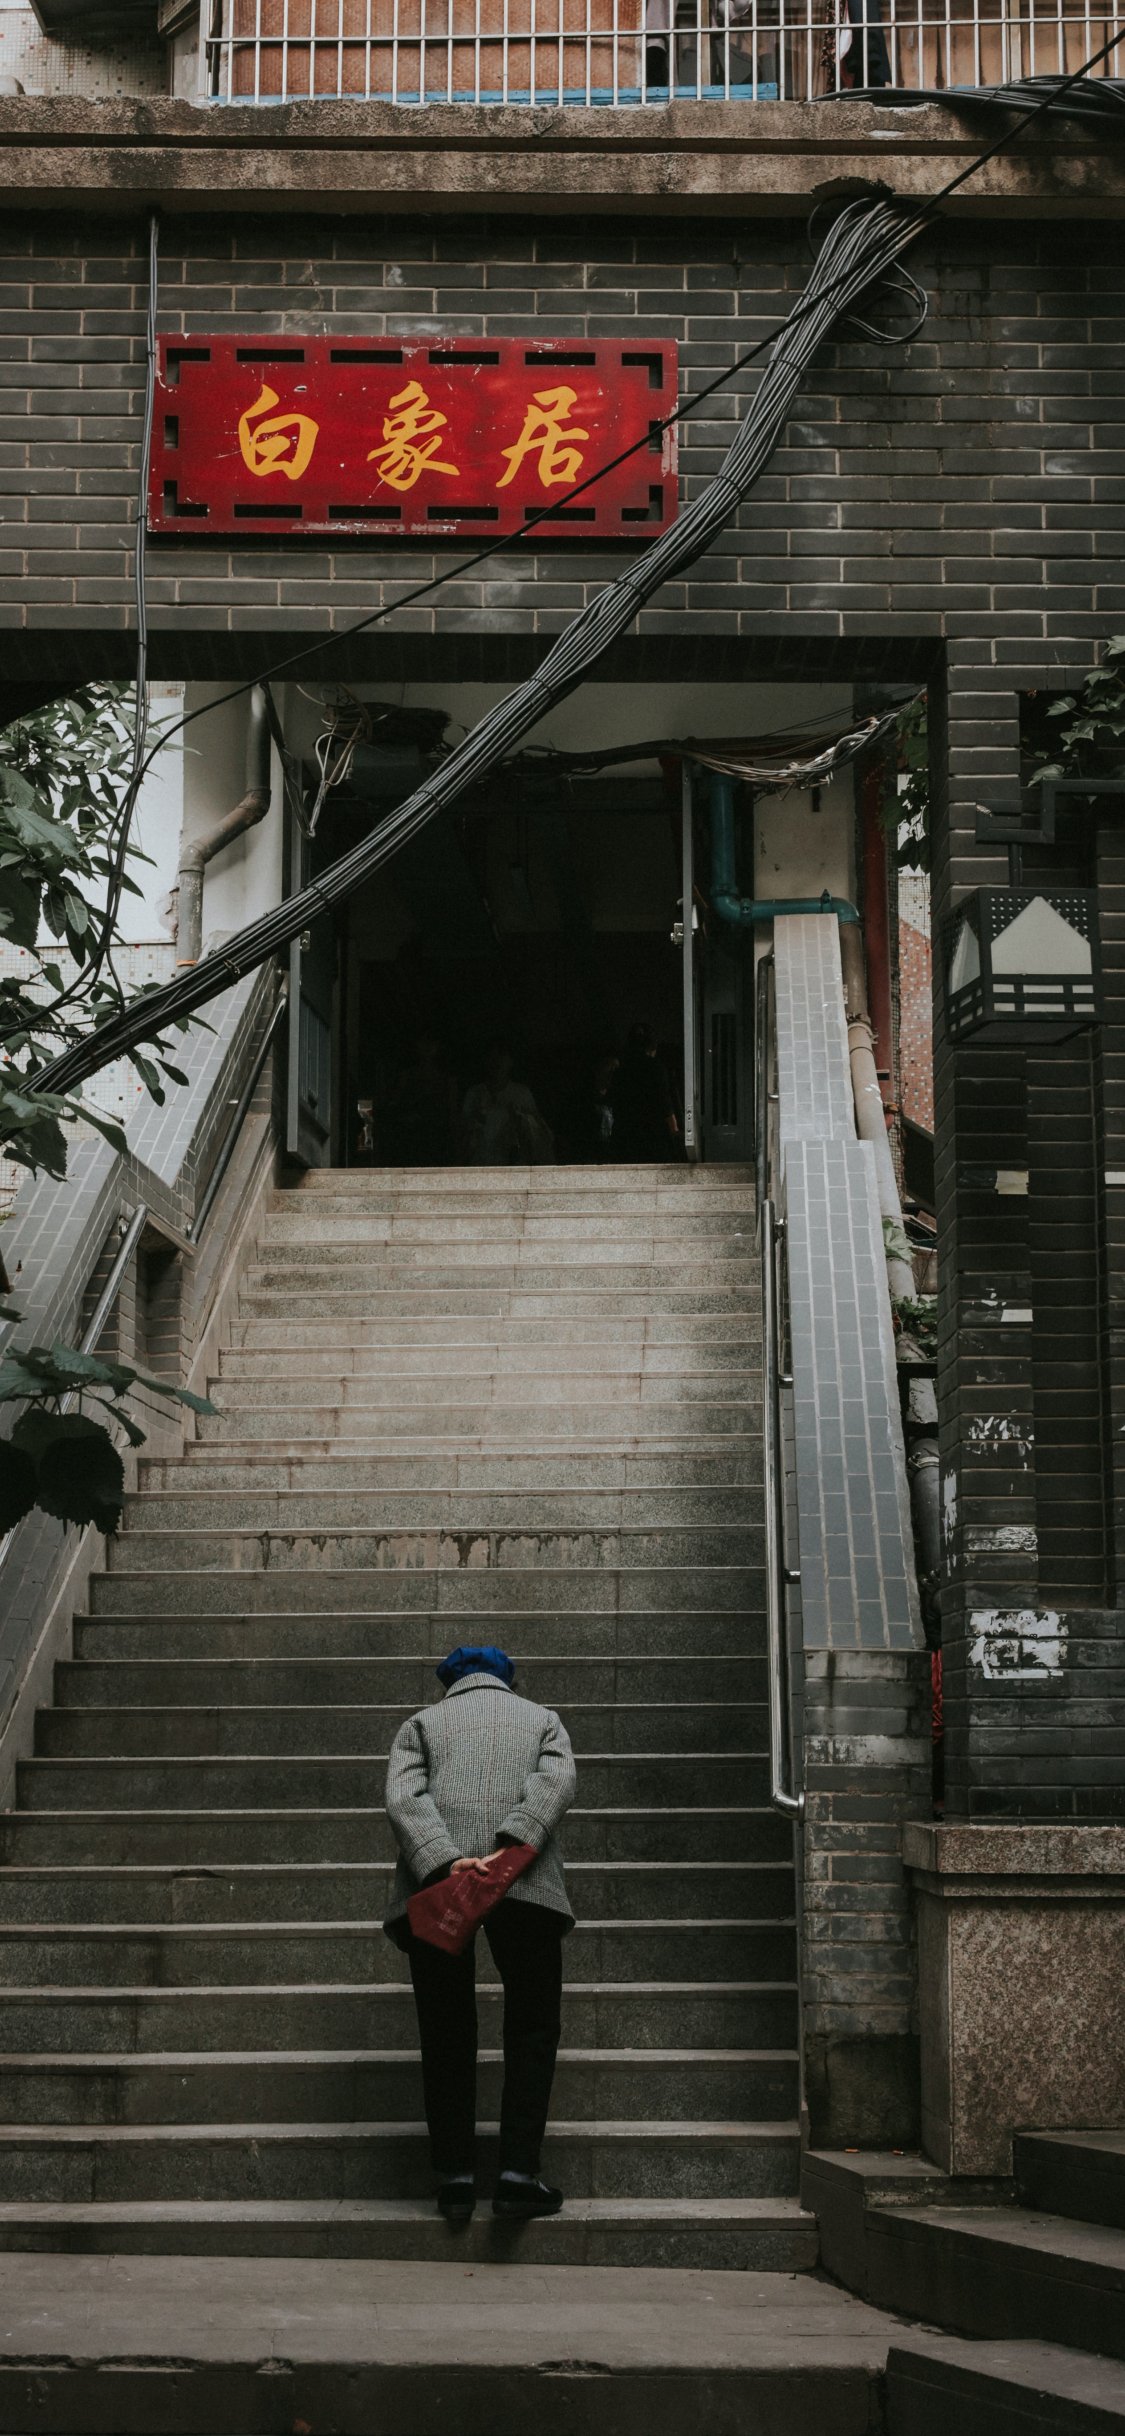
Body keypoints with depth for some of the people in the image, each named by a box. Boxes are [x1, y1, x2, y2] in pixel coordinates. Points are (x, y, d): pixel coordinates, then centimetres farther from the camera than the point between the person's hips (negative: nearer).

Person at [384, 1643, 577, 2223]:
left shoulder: (421, 1724, 22)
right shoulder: (543, 1721, 24)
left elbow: (404, 1798, 1)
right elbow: (555, 1783, 1)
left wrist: (446, 1864, -12)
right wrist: (509, 1850, -12)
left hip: (436, 1883, 1)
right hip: (526, 1888, 0)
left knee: (446, 2035, 10)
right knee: (531, 2030, 9)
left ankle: (454, 2176, 7)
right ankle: (517, 2173, -1)